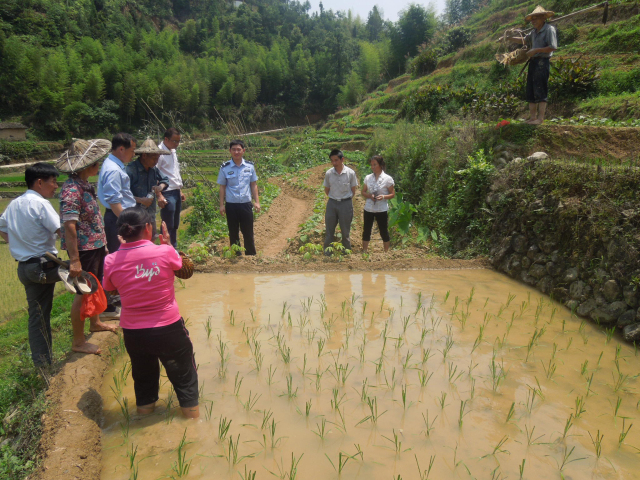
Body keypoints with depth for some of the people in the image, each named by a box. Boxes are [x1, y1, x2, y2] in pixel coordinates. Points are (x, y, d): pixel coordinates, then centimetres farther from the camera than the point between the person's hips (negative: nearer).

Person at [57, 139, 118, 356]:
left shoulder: (85, 184, 6)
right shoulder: (72, 190, -24)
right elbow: (69, 226, -28)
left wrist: (103, 244, 20)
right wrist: (74, 260, -29)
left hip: (96, 246, 9)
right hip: (84, 249, -9)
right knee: (83, 293, 3)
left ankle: (95, 323, 45)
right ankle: (78, 342, 17)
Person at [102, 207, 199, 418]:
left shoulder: (112, 261, -11)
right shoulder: (164, 252, -18)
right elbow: (178, 264, 4)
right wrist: (167, 242, 17)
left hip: (133, 332, 3)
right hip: (168, 328, -2)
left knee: (143, 377, 26)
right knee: (184, 376, 19)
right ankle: (192, 416, 32)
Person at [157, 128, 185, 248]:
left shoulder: (173, 151, 13)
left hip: (176, 192, 9)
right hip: (167, 193, -9)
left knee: (175, 225, 17)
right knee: (168, 225, -3)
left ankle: (174, 249, 28)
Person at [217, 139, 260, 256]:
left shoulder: (249, 166, 2)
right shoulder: (225, 168, -2)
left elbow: (253, 185, 9)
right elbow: (222, 187, 3)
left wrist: (257, 201, 4)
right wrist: (221, 205, 0)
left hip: (246, 204, 1)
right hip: (231, 205, 0)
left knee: (248, 232, 6)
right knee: (233, 233, 9)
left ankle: (251, 255, 19)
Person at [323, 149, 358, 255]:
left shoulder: (350, 173, -7)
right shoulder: (328, 173, -2)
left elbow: (353, 190, 3)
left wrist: (345, 199, 2)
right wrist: (333, 198, 6)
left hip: (346, 203, -2)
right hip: (332, 203, 2)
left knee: (345, 230, 7)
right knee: (329, 230, 8)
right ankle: (327, 253, 19)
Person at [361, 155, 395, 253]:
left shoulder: (387, 179, -7)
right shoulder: (368, 178, 3)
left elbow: (392, 194, -3)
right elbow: (363, 192, 10)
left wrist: (383, 197, -22)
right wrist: (369, 195, -11)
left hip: (382, 209, -3)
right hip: (369, 208, 3)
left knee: (384, 232, 8)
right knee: (366, 231, 10)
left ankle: (387, 253, 23)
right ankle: (364, 252, 22)